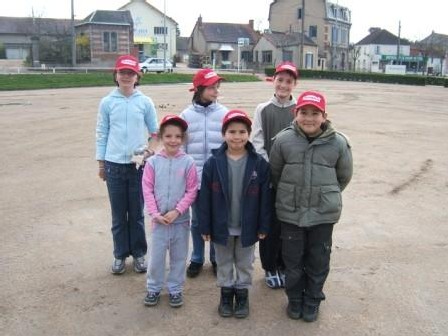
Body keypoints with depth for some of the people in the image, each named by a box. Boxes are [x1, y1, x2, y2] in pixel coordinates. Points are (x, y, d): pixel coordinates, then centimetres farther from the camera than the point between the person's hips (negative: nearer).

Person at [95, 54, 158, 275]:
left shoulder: (145, 102, 0)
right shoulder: (107, 102, 1)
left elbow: (155, 132, 6)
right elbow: (101, 133, 5)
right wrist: (101, 163, 5)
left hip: (139, 165, 0)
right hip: (114, 165, 1)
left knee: (137, 213, 10)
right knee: (118, 214, 10)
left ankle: (138, 254, 24)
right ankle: (120, 255, 23)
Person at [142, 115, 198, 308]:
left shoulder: (188, 162, -8)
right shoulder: (152, 162, -6)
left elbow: (191, 191, -6)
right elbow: (147, 190, -4)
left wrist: (177, 211, -14)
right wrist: (155, 214, -11)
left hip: (181, 220, 0)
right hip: (159, 220, 0)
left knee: (179, 257, 13)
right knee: (156, 256, 10)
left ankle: (175, 289, 31)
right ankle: (153, 289, 30)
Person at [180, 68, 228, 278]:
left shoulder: (224, 113, -3)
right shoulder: (186, 115, 0)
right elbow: (180, 147, 4)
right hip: (195, 178, 1)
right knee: (197, 220, 13)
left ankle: (216, 258, 29)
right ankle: (197, 259, 29)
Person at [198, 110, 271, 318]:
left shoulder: (259, 164, -11)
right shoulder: (213, 163, -11)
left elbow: (265, 198, -6)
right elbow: (205, 198, -7)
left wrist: (263, 226, -5)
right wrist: (205, 227, -6)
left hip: (247, 227, 0)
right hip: (222, 227, 0)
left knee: (245, 263, 18)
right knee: (224, 263, 18)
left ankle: (242, 293, 37)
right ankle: (226, 293, 37)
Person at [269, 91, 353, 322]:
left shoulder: (338, 143, -10)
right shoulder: (283, 140, -10)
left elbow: (344, 176, 6)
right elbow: (274, 173, 5)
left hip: (323, 214, 0)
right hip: (290, 213, 0)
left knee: (318, 262, 14)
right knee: (292, 260, 15)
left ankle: (312, 301, 37)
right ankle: (294, 299, 38)